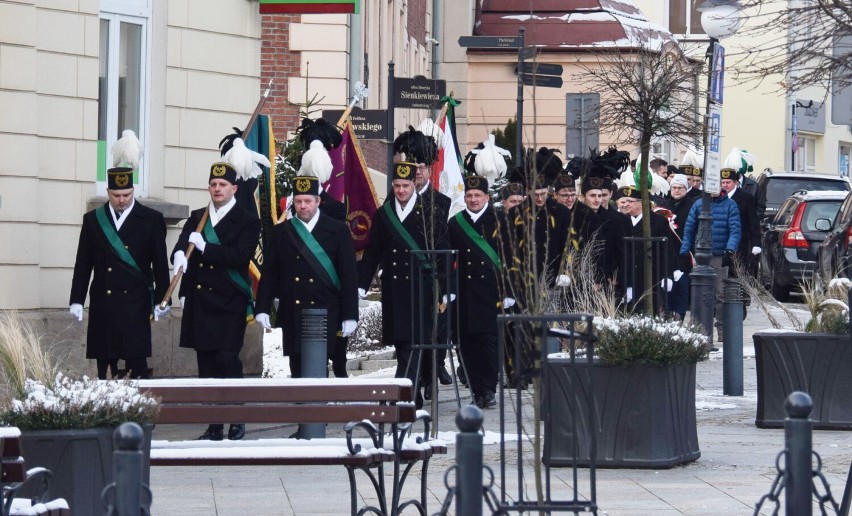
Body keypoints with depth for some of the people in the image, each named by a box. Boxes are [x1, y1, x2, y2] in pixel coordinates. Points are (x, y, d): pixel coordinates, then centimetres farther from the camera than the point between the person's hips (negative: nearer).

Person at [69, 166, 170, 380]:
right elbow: (83, 264, 10)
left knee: (136, 362, -6)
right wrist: (77, 300, 5)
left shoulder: (151, 219, 3)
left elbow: (160, 264, 4)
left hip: (136, 303, -2)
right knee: (104, 363, 2)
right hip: (103, 303, 2)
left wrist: (161, 300, 1)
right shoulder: (93, 219, 9)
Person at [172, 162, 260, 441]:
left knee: (227, 357, -14)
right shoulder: (196, 218, 15)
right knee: (206, 363, 5)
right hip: (199, 301, 5)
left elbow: (240, 255, -13)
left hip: (229, 303, -5)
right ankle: (214, 426, 9)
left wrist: (205, 247, -16)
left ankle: (237, 419, -2)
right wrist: (179, 255, -21)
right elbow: (181, 246, 3)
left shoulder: (247, 222, 1)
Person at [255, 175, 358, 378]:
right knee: (298, 369, 4)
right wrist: (262, 309, -1)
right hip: (292, 314, 2)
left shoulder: (338, 230, 3)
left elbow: (349, 275, 1)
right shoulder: (281, 232, 9)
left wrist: (350, 316, -5)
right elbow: (269, 274, 9)